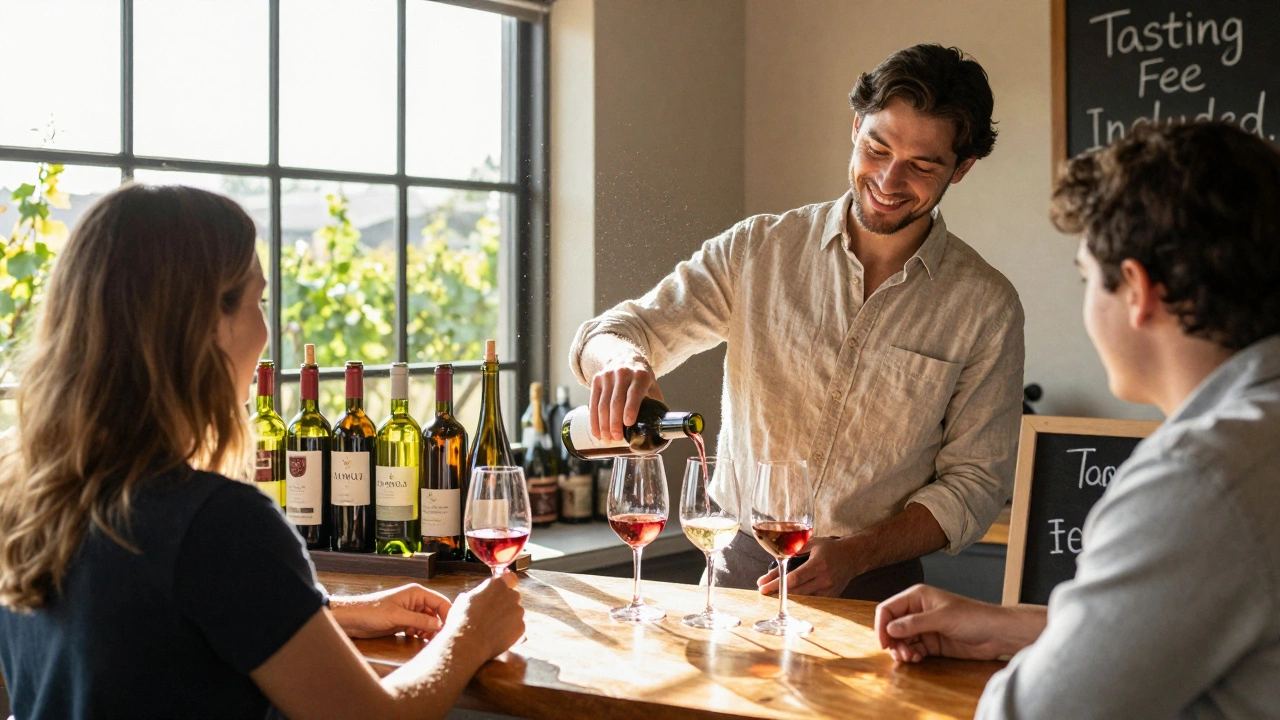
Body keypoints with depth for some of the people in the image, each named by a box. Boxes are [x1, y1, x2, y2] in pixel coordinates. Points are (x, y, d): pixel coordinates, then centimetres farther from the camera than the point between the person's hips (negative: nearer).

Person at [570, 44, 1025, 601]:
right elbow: (617, 329, 3)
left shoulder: (985, 306, 1)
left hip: (873, 591, -1)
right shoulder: (756, 251, 3)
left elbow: (975, 482, 3)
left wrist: (856, 554, -12)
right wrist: (621, 358, -22)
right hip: (739, 572, 1)